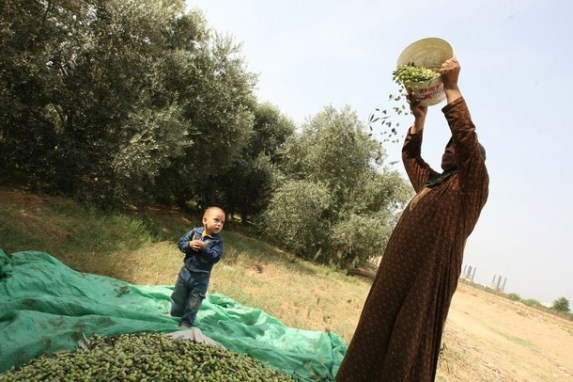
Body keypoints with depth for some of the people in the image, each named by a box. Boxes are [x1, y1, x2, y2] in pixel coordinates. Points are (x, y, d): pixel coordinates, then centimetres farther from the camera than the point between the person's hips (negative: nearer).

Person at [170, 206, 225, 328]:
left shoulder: (218, 241, -14)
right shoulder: (195, 232, -7)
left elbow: (215, 257, -23)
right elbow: (181, 242, -5)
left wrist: (204, 248, -33)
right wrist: (189, 245, -24)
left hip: (201, 277, -3)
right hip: (186, 271, 3)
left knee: (194, 302, 9)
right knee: (178, 296, 22)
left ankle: (186, 322, 27)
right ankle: (175, 314, 45)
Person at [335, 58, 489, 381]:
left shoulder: (472, 184, -2)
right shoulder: (432, 181, 21)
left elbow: (466, 136, -16)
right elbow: (410, 155, 31)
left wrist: (451, 87, -14)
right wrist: (420, 117, 20)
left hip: (429, 273, -8)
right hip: (399, 270, 8)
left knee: (409, 339, -3)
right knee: (379, 331, 14)